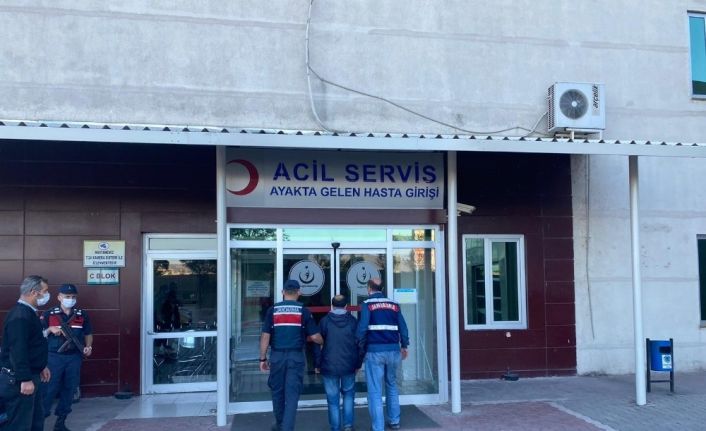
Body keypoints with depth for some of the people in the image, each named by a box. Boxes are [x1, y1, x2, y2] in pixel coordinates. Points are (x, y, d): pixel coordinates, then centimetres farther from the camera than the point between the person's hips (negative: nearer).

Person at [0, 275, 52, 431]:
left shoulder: (28, 312, 12)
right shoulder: (20, 316, -22)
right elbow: (17, 350, -28)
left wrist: (42, 366, 25)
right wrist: (25, 379, -28)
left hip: (30, 375, 11)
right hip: (19, 380, -11)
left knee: (36, 418, 18)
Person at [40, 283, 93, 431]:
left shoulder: (82, 315, 6)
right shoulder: (49, 315, 0)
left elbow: (88, 334, 16)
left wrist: (88, 347, -2)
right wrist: (50, 330, -15)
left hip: (74, 357, 3)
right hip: (54, 357, -3)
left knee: (69, 389, 7)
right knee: (49, 389, -3)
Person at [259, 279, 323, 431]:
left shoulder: (273, 310, 1)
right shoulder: (303, 311, -1)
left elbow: (265, 336, -2)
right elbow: (316, 337, -4)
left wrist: (263, 358, 6)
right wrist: (321, 341, 19)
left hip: (277, 356, 2)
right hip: (296, 356, -1)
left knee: (277, 392, 17)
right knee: (292, 394, 2)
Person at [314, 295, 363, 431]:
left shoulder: (324, 321, -3)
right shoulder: (353, 321, 1)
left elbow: (318, 343, -2)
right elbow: (360, 344, 3)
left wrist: (318, 364, 6)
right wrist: (358, 364, 12)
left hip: (329, 366, -1)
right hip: (348, 366, 1)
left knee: (333, 399, 7)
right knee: (348, 394, 19)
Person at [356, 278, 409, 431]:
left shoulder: (367, 304, -1)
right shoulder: (394, 304, 10)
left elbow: (362, 328, -12)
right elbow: (403, 327, 9)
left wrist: (360, 346, 1)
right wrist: (404, 346, 21)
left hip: (375, 351, -4)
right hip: (393, 350, 4)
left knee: (375, 391, 0)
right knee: (392, 386, 22)